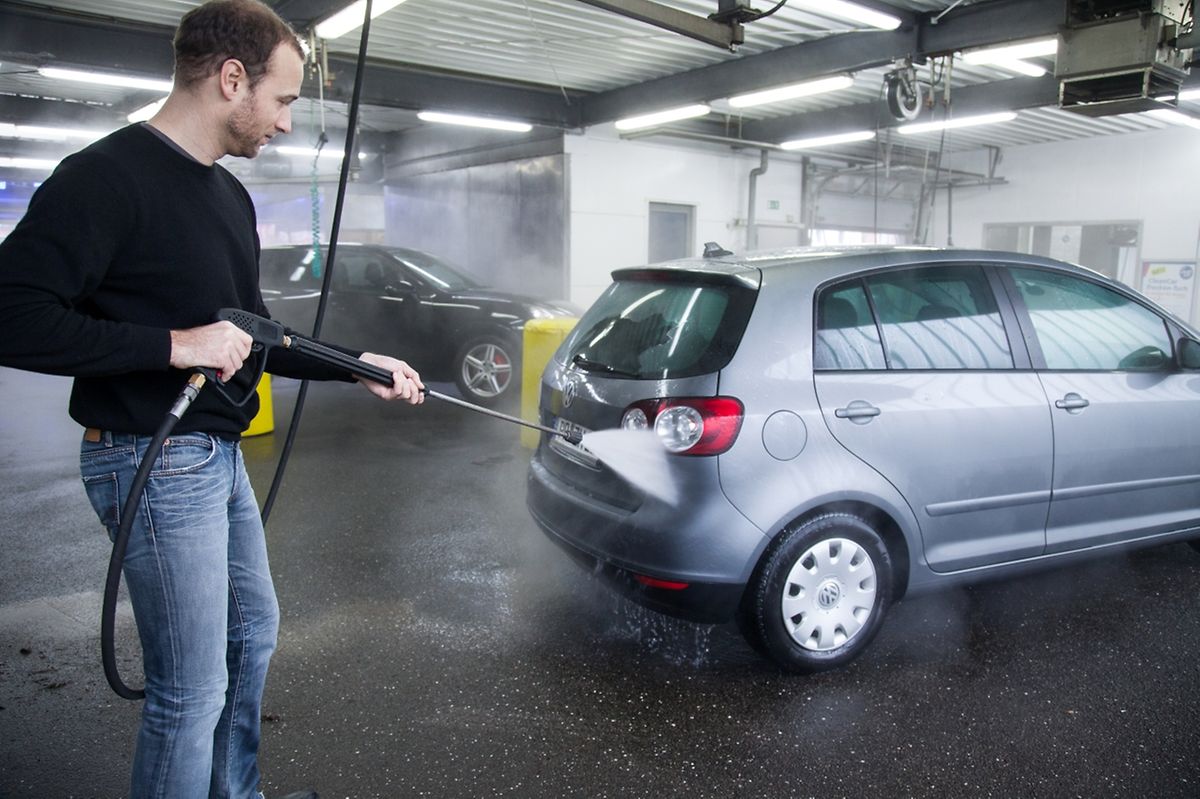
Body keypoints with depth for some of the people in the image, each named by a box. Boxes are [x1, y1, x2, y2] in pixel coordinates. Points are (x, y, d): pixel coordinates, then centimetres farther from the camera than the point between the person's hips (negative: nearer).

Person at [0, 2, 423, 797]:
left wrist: (359, 366, 9)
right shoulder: (106, 177, -18)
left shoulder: (230, 194, 10)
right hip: (153, 463, -10)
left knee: (254, 631, 23)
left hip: (220, 454, 10)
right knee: (193, 690, 0)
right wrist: (173, 345, -26)